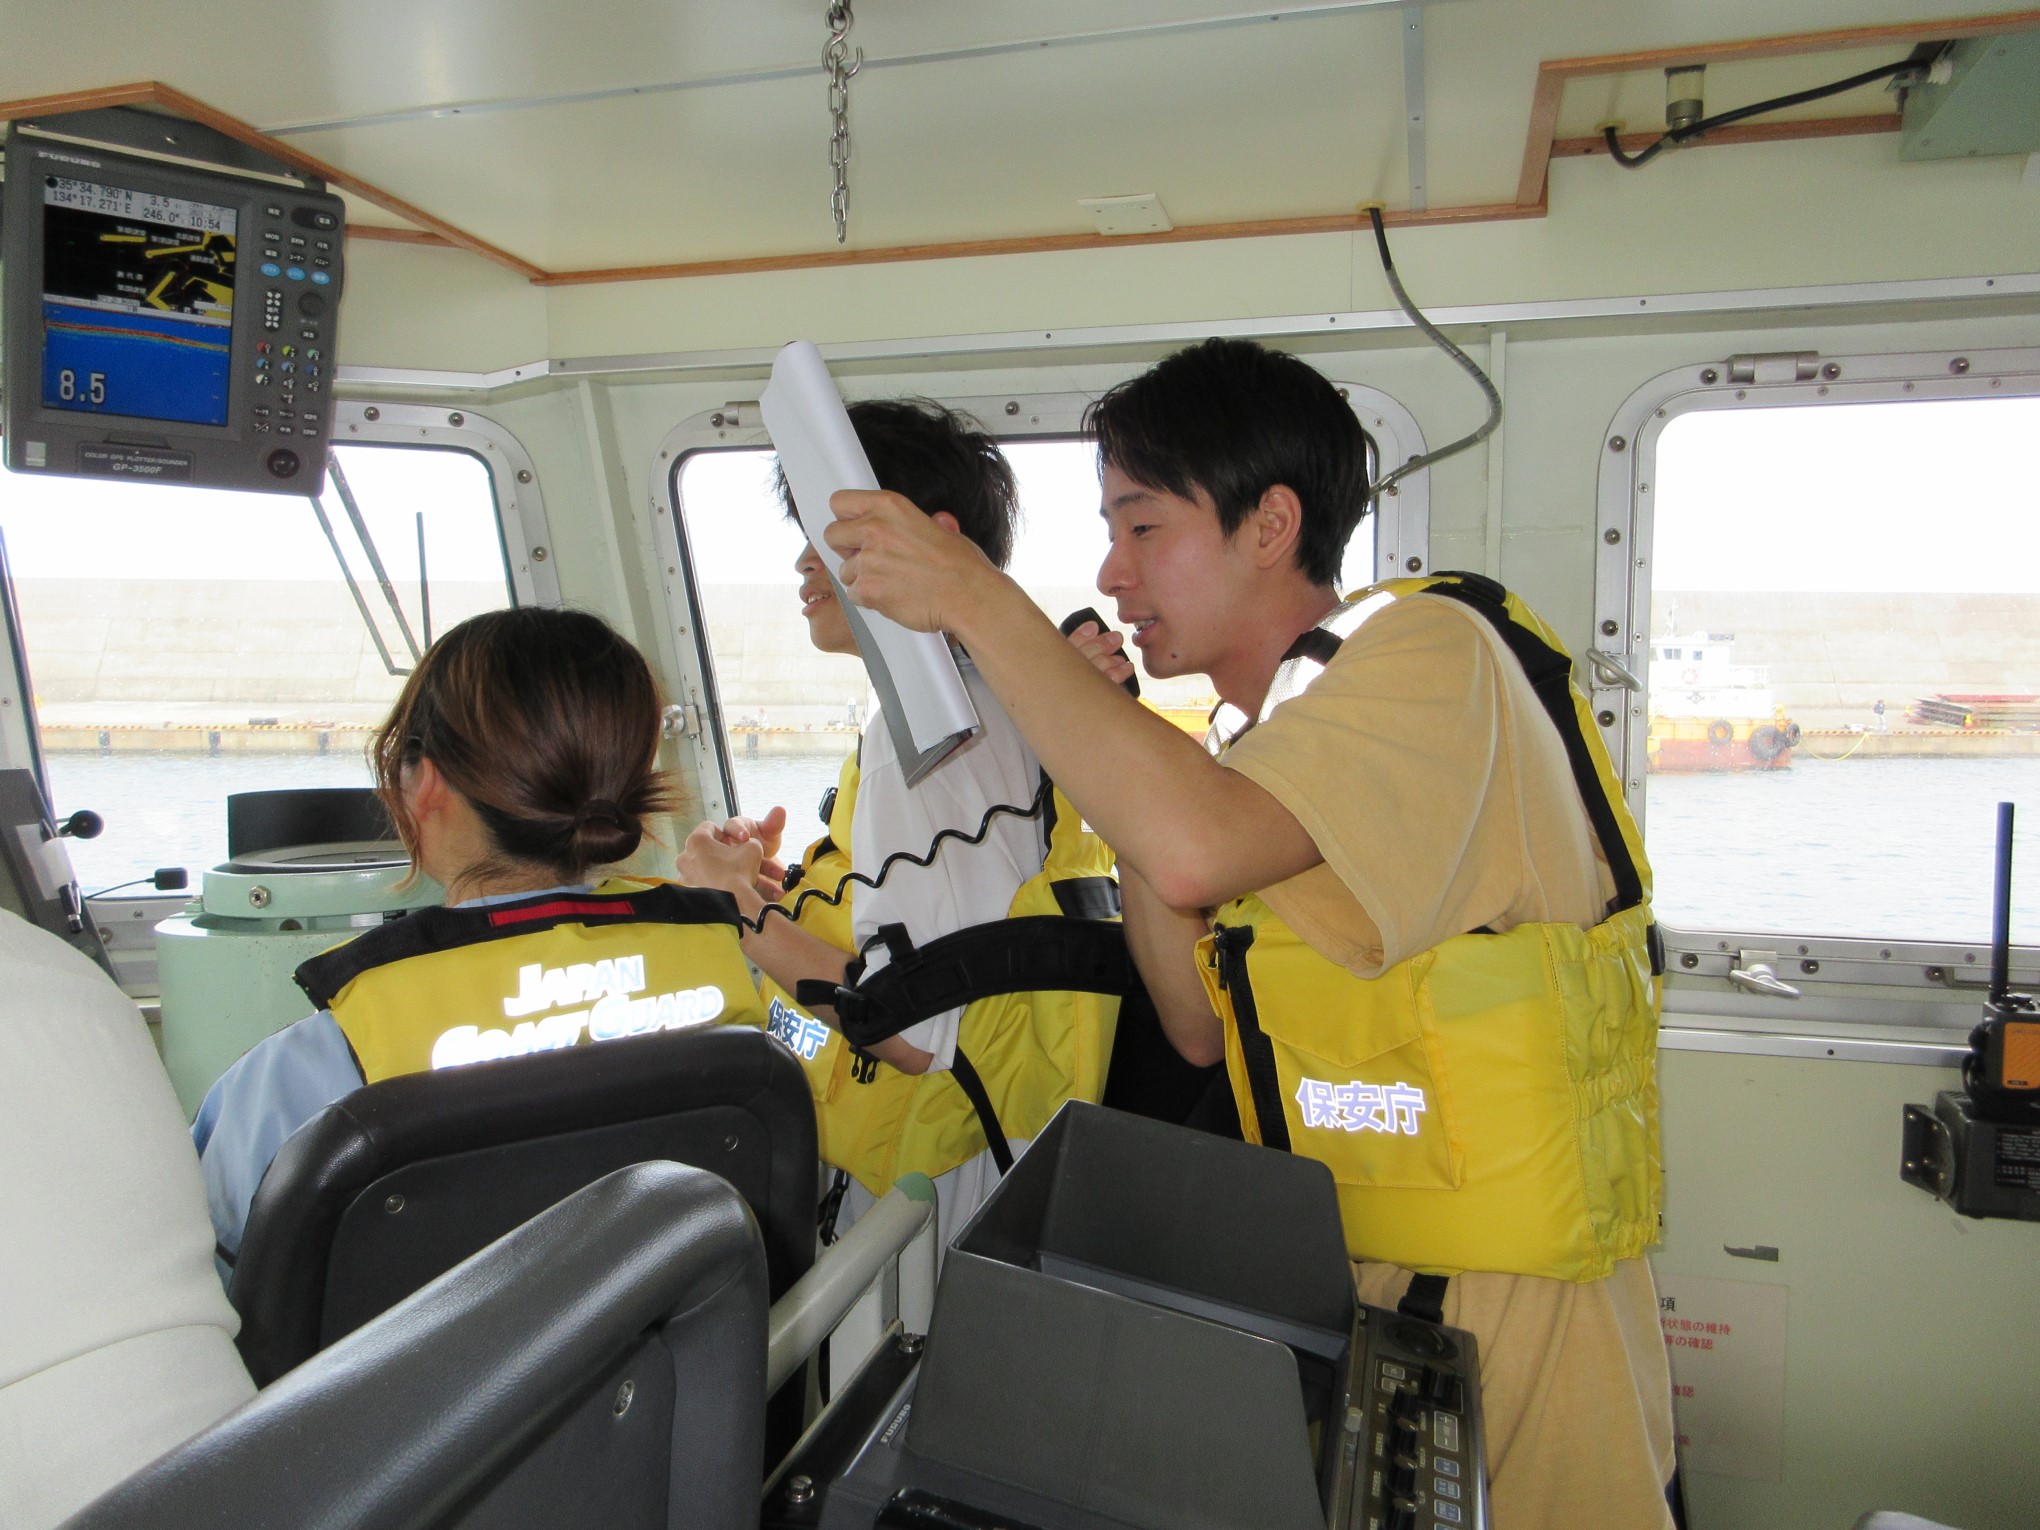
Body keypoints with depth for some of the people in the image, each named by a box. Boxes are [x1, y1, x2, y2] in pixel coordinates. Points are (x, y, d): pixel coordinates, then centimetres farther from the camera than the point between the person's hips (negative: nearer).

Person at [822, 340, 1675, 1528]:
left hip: (1510, 1311, -7)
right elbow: (1203, 1026, 5)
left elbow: (1195, 849, -35)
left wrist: (979, 601, -25)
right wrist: (1113, 749, -1)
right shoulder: (1269, 740, 9)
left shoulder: (1428, 649, -17)